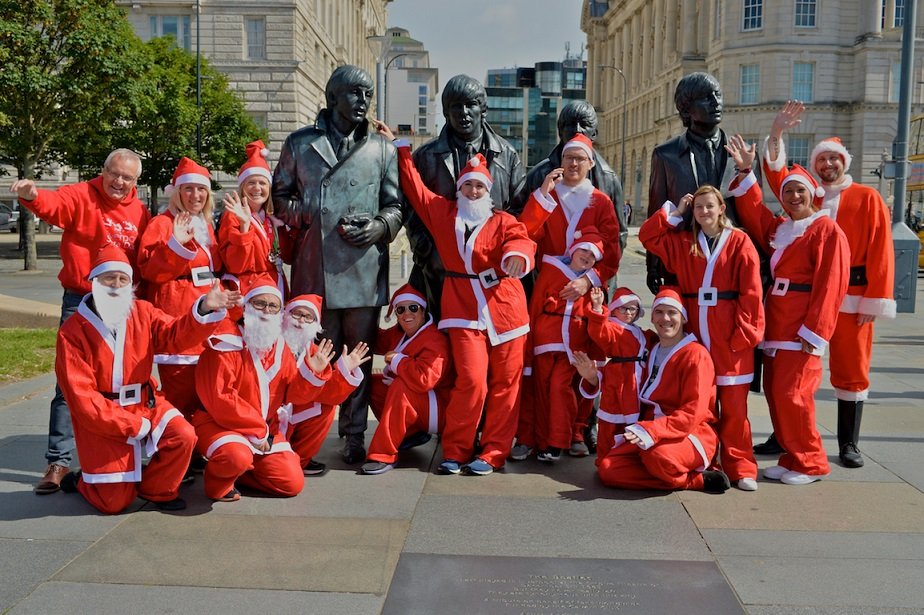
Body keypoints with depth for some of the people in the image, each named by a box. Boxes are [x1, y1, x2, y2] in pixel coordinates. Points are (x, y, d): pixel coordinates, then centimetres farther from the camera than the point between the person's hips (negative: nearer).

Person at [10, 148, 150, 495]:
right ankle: (59, 461, 2)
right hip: (80, 302, -4)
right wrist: (32, 195, -49)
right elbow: (55, 204, -27)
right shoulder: (82, 196, -5)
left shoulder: (140, 212, 8)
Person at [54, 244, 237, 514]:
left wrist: (204, 309, -34)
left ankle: (155, 488, 5)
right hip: (101, 418, -4)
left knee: (184, 436, -24)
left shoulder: (142, 313, 2)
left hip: (145, 404, 4)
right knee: (115, 503, -2)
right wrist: (134, 425, -19)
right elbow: (81, 397, -16)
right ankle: (81, 481, 33)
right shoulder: (72, 332, -12)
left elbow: (175, 334, -14)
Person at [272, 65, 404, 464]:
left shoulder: (381, 149, 14)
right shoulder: (300, 143, 12)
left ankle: (354, 434, 16)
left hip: (365, 270, 1)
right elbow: (279, 196, 15)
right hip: (314, 269, -1)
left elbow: (396, 205, 13)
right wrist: (305, 216, -5)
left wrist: (381, 227, -8)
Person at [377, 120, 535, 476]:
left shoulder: (503, 221, 5)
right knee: (471, 380, -11)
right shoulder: (441, 213, 11)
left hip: (504, 308, 1)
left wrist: (517, 254, -37)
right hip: (463, 310, 0)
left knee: (505, 384, 2)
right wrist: (399, 147, 20)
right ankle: (455, 451, 3)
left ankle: (492, 453, 12)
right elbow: (414, 185, 19)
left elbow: (521, 241, -14)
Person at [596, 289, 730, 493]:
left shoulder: (695, 354, -7)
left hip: (692, 434, -7)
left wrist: (651, 431, -29)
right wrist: (637, 431, -3)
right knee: (607, 469, -16)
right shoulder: (652, 352, 17)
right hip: (649, 435, 7)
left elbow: (693, 413, -17)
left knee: (658, 455, -40)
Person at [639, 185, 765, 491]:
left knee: (733, 404, -1)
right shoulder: (682, 242, 12)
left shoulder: (739, 241, -1)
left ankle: (740, 468, 7)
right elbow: (648, 236, 13)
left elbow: (751, 291, -6)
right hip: (695, 332, 4)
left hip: (731, 336, -4)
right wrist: (674, 211, 8)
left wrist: (745, 332, -12)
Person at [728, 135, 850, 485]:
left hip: (803, 328, -8)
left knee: (792, 393, -9)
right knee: (774, 391, 8)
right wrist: (746, 172, 16)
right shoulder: (778, 229, 15)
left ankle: (811, 464, 6)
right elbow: (753, 210, 27)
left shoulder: (826, 230, -7)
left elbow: (830, 285, -13)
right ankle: (792, 459, 20)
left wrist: (814, 332, -18)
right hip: (775, 324, 8)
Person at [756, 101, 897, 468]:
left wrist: (874, 301, -10)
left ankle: (848, 444, 15)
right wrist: (776, 133, -14)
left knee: (851, 370, 5)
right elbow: (777, 175, -2)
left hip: (851, 297, -3)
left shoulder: (867, 198, 1)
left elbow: (880, 251, -4)